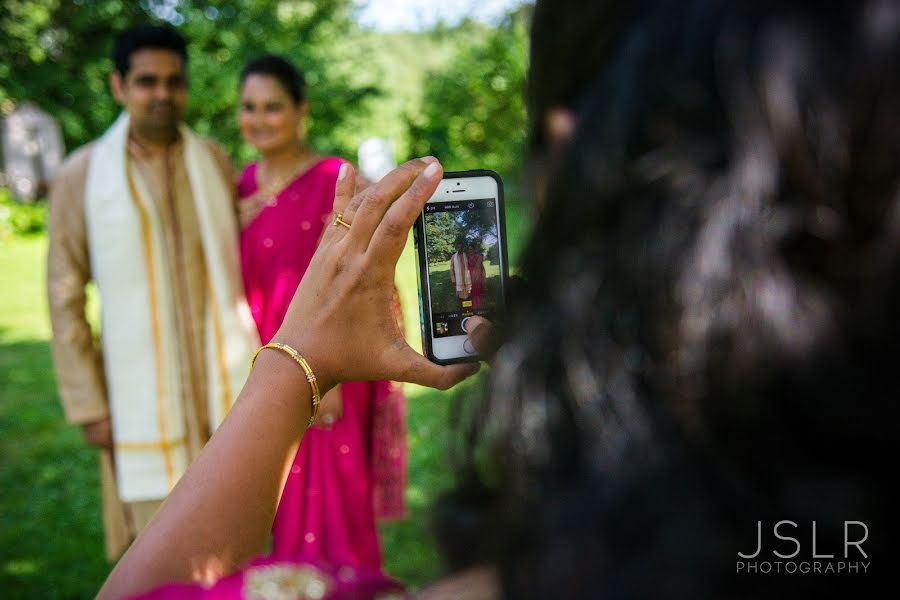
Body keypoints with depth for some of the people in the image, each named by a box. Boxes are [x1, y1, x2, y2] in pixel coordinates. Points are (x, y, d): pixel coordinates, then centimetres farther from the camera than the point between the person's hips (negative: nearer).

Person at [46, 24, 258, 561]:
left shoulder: (213, 160, 3)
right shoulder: (81, 176, -5)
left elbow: (237, 261, 8)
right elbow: (66, 299, -2)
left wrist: (254, 369, 6)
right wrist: (88, 405, -4)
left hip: (226, 384, 2)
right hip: (141, 393, -2)